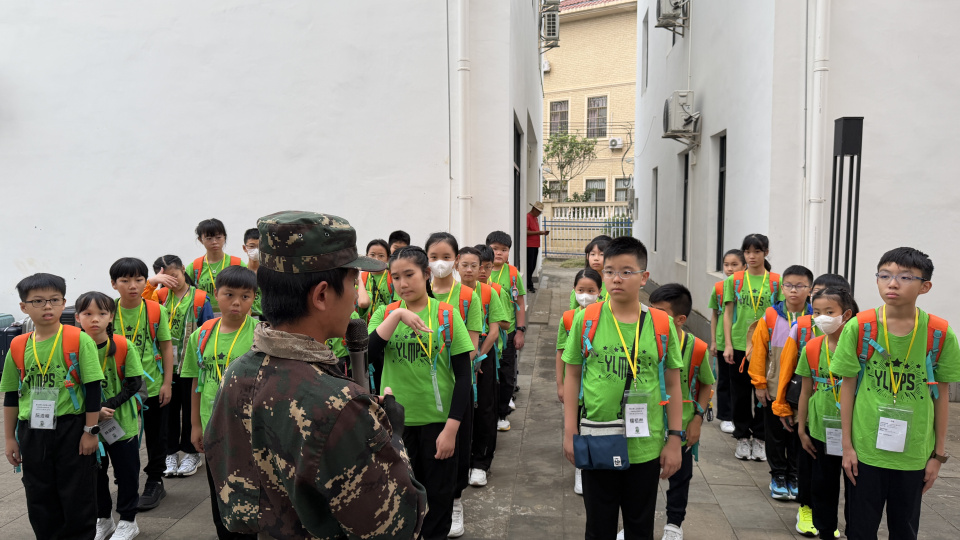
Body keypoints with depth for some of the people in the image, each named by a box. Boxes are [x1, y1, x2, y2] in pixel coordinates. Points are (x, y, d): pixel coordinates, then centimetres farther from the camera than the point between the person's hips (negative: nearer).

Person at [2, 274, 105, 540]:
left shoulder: (79, 340, -9)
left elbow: (93, 389, -8)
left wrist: (90, 430, -8)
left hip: (71, 428, -4)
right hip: (32, 432, 4)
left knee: (77, 496, 5)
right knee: (39, 498, 14)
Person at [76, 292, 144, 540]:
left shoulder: (123, 346, -11)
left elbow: (134, 383, -9)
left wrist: (109, 405, -19)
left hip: (122, 422, -2)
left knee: (126, 472, 8)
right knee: (95, 471, 15)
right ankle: (103, 519, 35)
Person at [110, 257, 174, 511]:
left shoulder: (156, 311, -7)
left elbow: (166, 347, -3)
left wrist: (167, 383, -5)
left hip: (153, 386, -1)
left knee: (155, 437, 11)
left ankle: (154, 483, 27)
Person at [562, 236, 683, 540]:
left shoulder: (661, 324, -4)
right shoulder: (586, 319, -5)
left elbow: (673, 384, 2)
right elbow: (572, 376, 1)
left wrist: (674, 440, 1)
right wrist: (570, 432, -2)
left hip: (646, 445, 1)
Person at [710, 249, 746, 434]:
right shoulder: (718, 288, -1)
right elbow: (714, 316, 6)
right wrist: (713, 341, 4)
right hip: (723, 341, 1)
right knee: (724, 380, 10)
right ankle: (726, 417, 21)